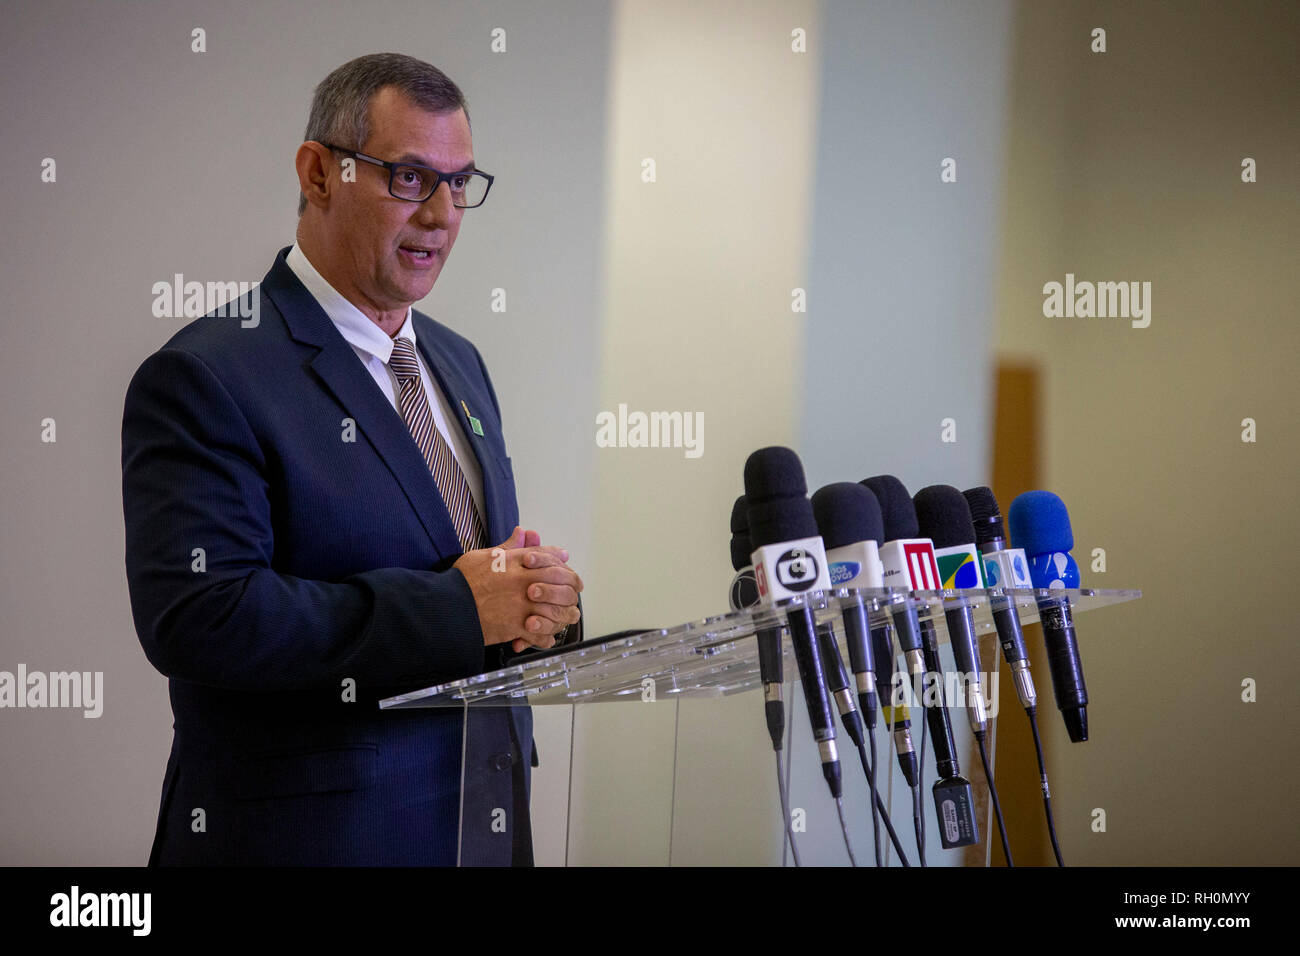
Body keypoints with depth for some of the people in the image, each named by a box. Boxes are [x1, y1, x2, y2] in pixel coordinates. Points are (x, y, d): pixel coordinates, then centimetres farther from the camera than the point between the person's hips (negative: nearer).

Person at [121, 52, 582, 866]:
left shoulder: (458, 363, 12)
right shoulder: (205, 378, -13)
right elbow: (195, 617, -24)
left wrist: (537, 597, -7)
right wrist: (454, 608, -23)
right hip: (310, 836, -7)